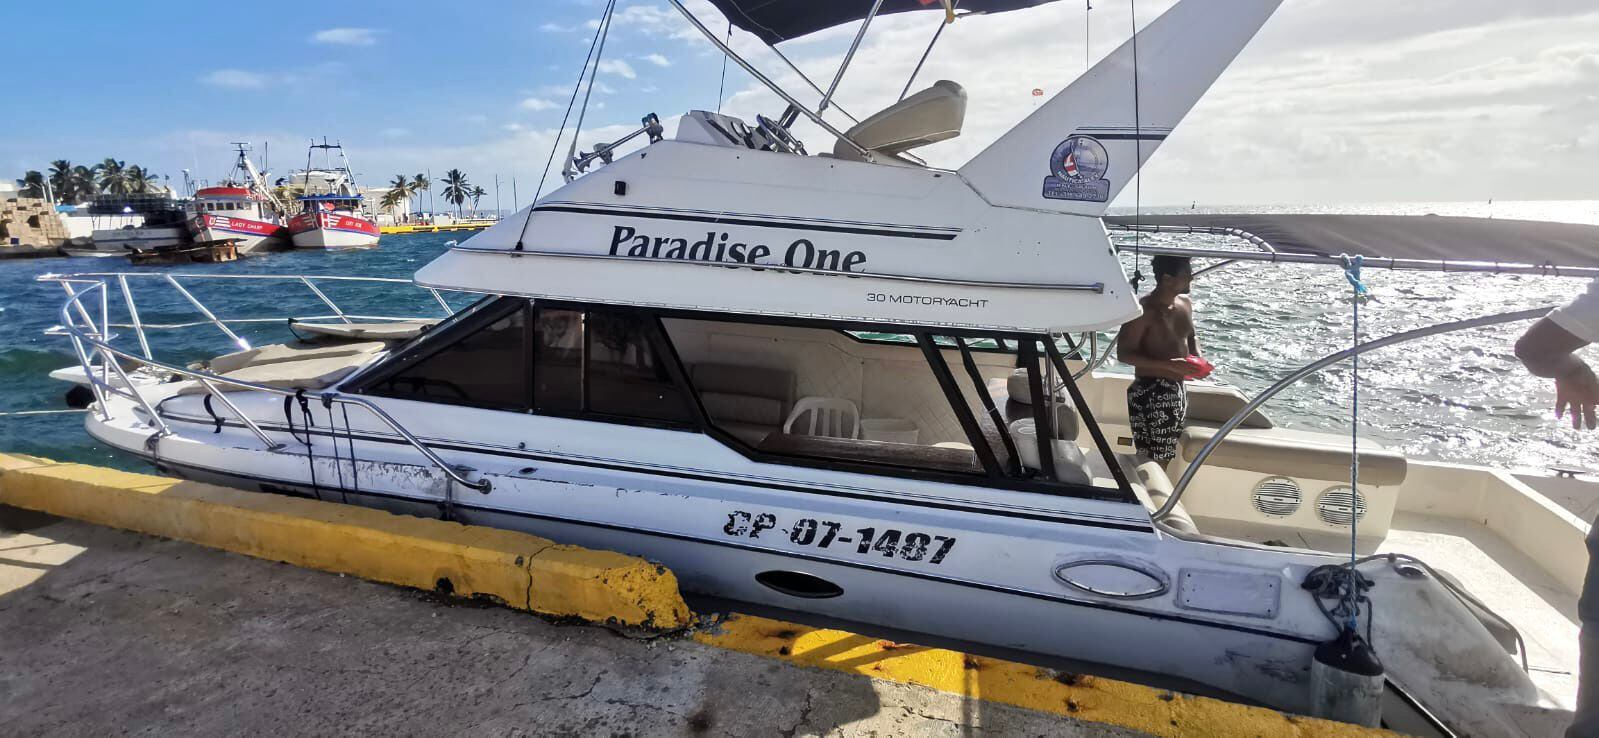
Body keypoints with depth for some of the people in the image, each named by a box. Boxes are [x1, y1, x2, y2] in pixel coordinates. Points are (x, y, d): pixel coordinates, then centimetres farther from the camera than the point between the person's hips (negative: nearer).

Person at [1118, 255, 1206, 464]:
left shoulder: (1185, 303, 8)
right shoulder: (1144, 310, -18)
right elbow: (1124, 354, -20)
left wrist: (1198, 358, 2)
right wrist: (1170, 365, -26)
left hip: (1179, 390, 9)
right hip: (1150, 393, -9)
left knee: (1165, 458, 17)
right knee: (1150, 461, -6)